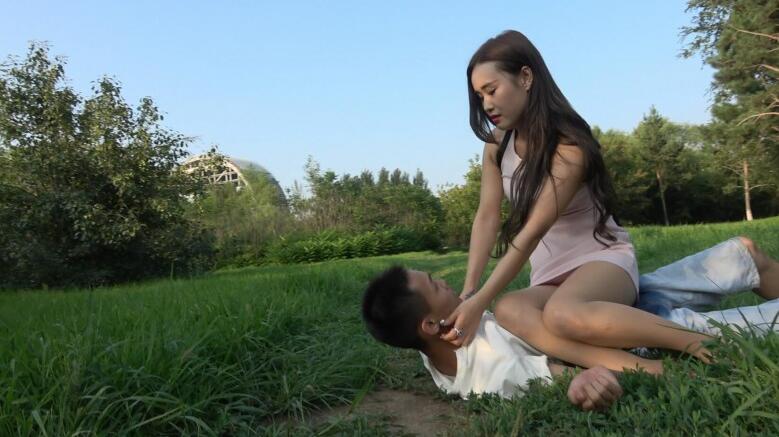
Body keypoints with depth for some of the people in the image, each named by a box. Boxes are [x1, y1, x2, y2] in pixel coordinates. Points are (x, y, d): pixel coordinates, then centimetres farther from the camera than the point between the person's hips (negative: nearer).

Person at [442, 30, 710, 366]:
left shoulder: (569, 146, -21)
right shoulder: (497, 144, 0)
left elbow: (532, 233, -27)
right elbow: (487, 218, -8)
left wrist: (479, 303, -32)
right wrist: (468, 293, -19)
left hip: (602, 258, -7)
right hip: (549, 274, 7)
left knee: (563, 315, -40)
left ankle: (695, 343, -20)